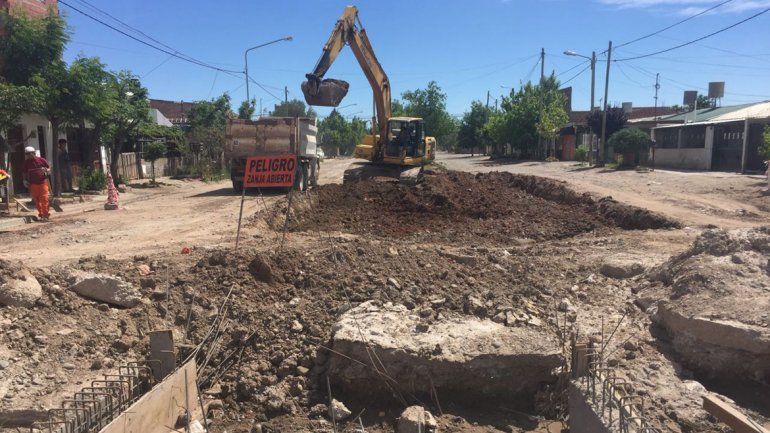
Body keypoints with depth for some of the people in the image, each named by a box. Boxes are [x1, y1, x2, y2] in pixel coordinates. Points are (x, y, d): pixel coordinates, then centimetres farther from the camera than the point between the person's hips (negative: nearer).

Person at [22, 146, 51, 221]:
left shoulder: (41, 160, -1)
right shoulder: (26, 162, 5)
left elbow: (49, 168, 8)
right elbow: (24, 173, 16)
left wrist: (47, 170, -14)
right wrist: (25, 180, 3)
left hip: (43, 182, -3)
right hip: (33, 184, 3)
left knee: (44, 198, -8)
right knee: (36, 200, 7)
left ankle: (45, 214, -2)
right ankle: (40, 214, 17)